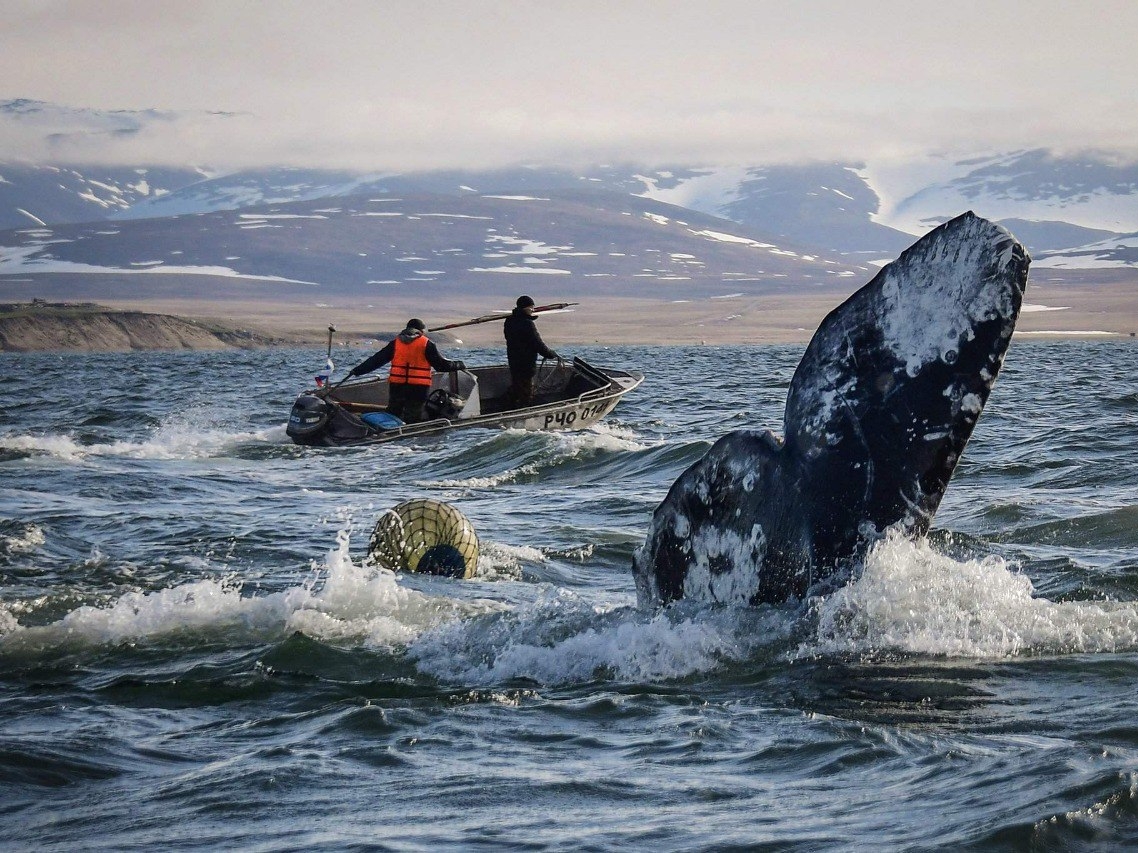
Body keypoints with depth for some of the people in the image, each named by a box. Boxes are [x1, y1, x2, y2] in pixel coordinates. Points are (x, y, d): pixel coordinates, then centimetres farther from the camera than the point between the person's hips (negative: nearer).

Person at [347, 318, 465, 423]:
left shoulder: (396, 343, 9)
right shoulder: (426, 344, -1)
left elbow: (376, 360, 10)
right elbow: (441, 364, -1)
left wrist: (357, 370, 18)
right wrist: (459, 365, 15)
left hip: (396, 386, 3)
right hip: (418, 389, -3)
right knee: (412, 420, 0)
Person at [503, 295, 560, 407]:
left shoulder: (509, 321, 5)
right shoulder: (527, 324, -23)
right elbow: (538, 345, -21)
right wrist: (553, 355, -6)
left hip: (513, 363, 9)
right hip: (526, 365, -9)